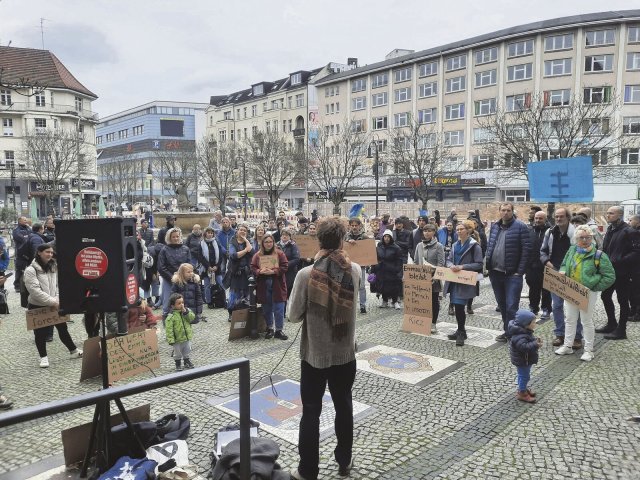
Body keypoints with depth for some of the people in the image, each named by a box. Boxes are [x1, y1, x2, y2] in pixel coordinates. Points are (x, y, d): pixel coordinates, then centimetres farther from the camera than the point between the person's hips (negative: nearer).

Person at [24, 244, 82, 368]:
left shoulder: (54, 267, 5)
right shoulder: (31, 270, -13)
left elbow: (59, 286, 5)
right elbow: (35, 291, -21)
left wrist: (58, 300, -12)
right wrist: (52, 302, -24)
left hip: (54, 305, 4)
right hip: (37, 307, -4)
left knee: (63, 328, 11)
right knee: (40, 333, 7)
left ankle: (73, 351, 24)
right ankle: (43, 357, 22)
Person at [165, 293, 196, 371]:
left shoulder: (187, 311, -3)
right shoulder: (171, 316, -19)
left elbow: (192, 318, -14)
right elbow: (169, 329, -19)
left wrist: (185, 312, -24)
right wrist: (171, 340, -21)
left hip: (187, 337, 4)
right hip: (177, 339, -4)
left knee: (187, 351, 20)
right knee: (177, 353, 13)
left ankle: (187, 362, 39)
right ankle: (178, 364, 31)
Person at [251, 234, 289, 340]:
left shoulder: (279, 253, 0)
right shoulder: (257, 255, 7)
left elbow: (285, 267, -5)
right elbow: (253, 268, 4)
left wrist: (273, 271, -17)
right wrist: (260, 271, -16)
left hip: (277, 285, -2)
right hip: (263, 286, 2)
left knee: (279, 309, 0)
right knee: (267, 309, 10)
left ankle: (279, 330, 10)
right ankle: (269, 329, 24)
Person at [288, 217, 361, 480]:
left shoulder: (306, 274, -19)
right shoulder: (355, 270, -8)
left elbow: (294, 316, -11)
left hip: (314, 353, -3)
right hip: (345, 353, 3)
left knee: (311, 412, 10)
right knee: (344, 407, 19)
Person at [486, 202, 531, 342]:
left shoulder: (520, 227, -7)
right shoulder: (494, 226, 11)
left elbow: (526, 249, -10)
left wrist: (520, 271, -13)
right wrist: (488, 266, 8)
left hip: (512, 274, -6)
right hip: (495, 273, 6)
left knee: (511, 306, -7)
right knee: (501, 304, 15)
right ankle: (507, 331, 27)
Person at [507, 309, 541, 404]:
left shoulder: (525, 331, 2)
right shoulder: (520, 336, -33)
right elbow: (523, 347, -44)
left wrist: (535, 340, -1)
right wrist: (535, 345, -44)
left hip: (525, 359, 10)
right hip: (522, 361, -10)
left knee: (523, 375, 25)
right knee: (524, 376, 4)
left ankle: (523, 388, 43)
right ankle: (522, 393, 18)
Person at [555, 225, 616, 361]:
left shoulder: (598, 255, -13)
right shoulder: (572, 250, 3)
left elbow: (610, 277, -10)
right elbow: (564, 264, 20)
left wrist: (594, 287, -13)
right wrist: (562, 272, -2)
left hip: (588, 293, -5)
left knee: (587, 321, 5)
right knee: (570, 319, 14)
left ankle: (589, 350, 18)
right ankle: (567, 346, 26)